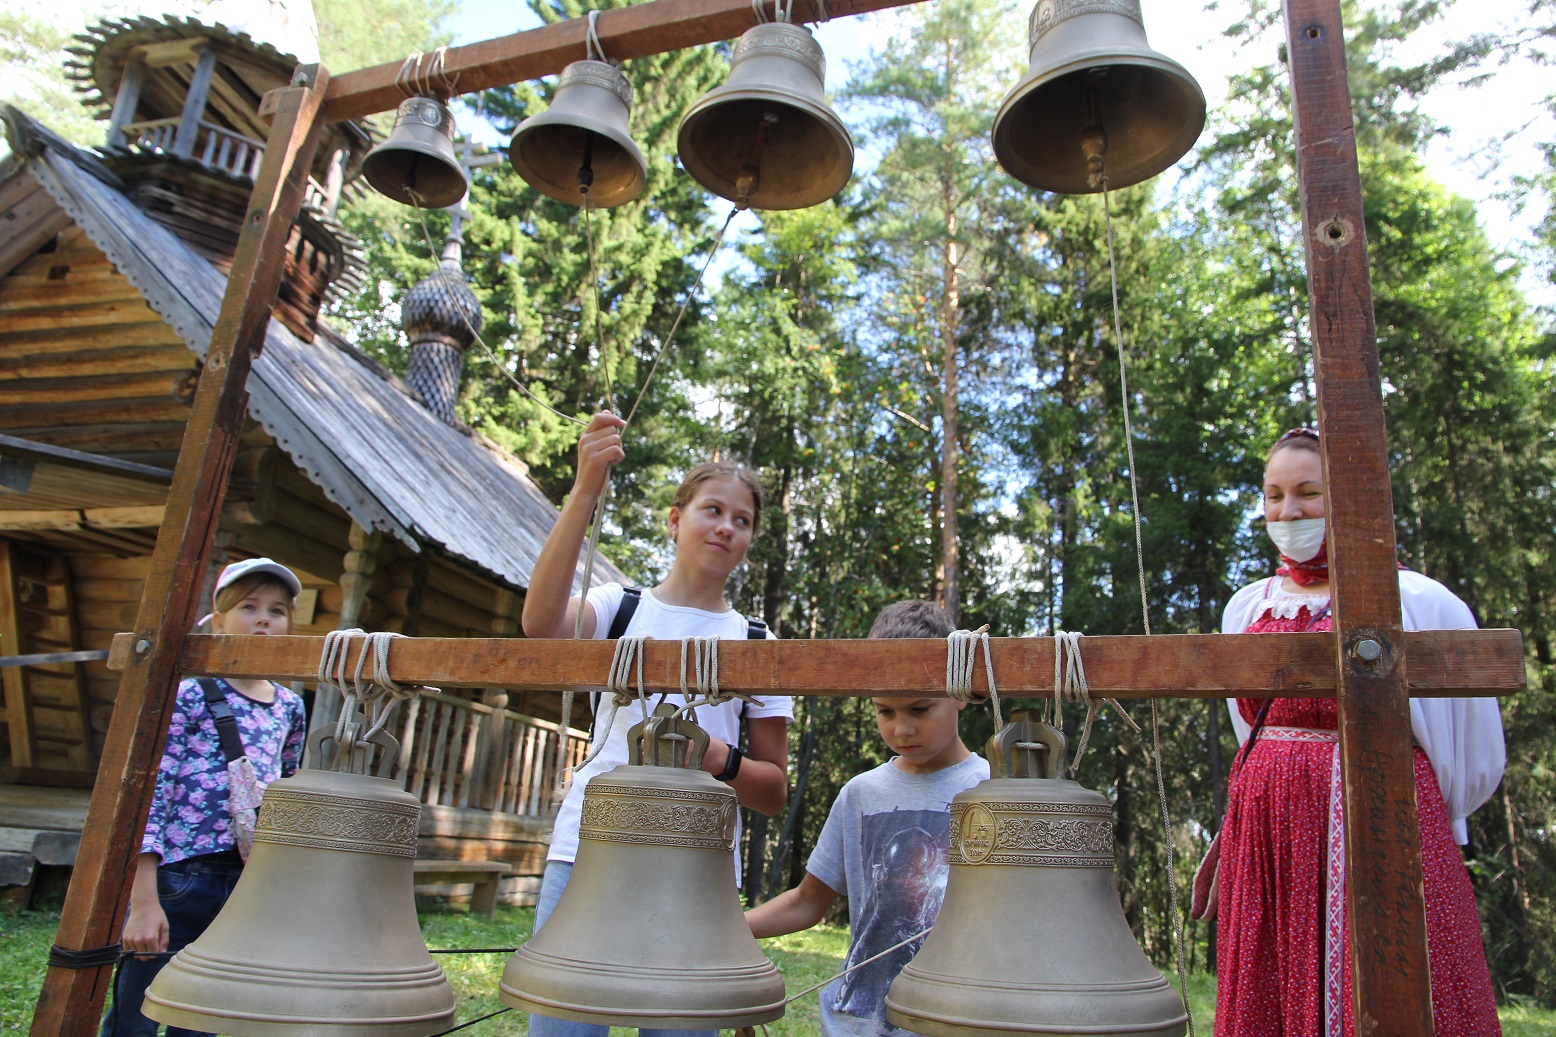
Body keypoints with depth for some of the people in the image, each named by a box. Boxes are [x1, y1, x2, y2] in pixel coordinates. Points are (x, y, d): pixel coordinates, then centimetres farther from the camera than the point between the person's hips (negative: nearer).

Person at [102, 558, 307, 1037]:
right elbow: (148, 796, -10)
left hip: (251, 886, 5)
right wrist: (143, 901, -15)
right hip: (179, 875, -5)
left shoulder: (289, 707, 10)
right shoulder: (187, 694, -6)